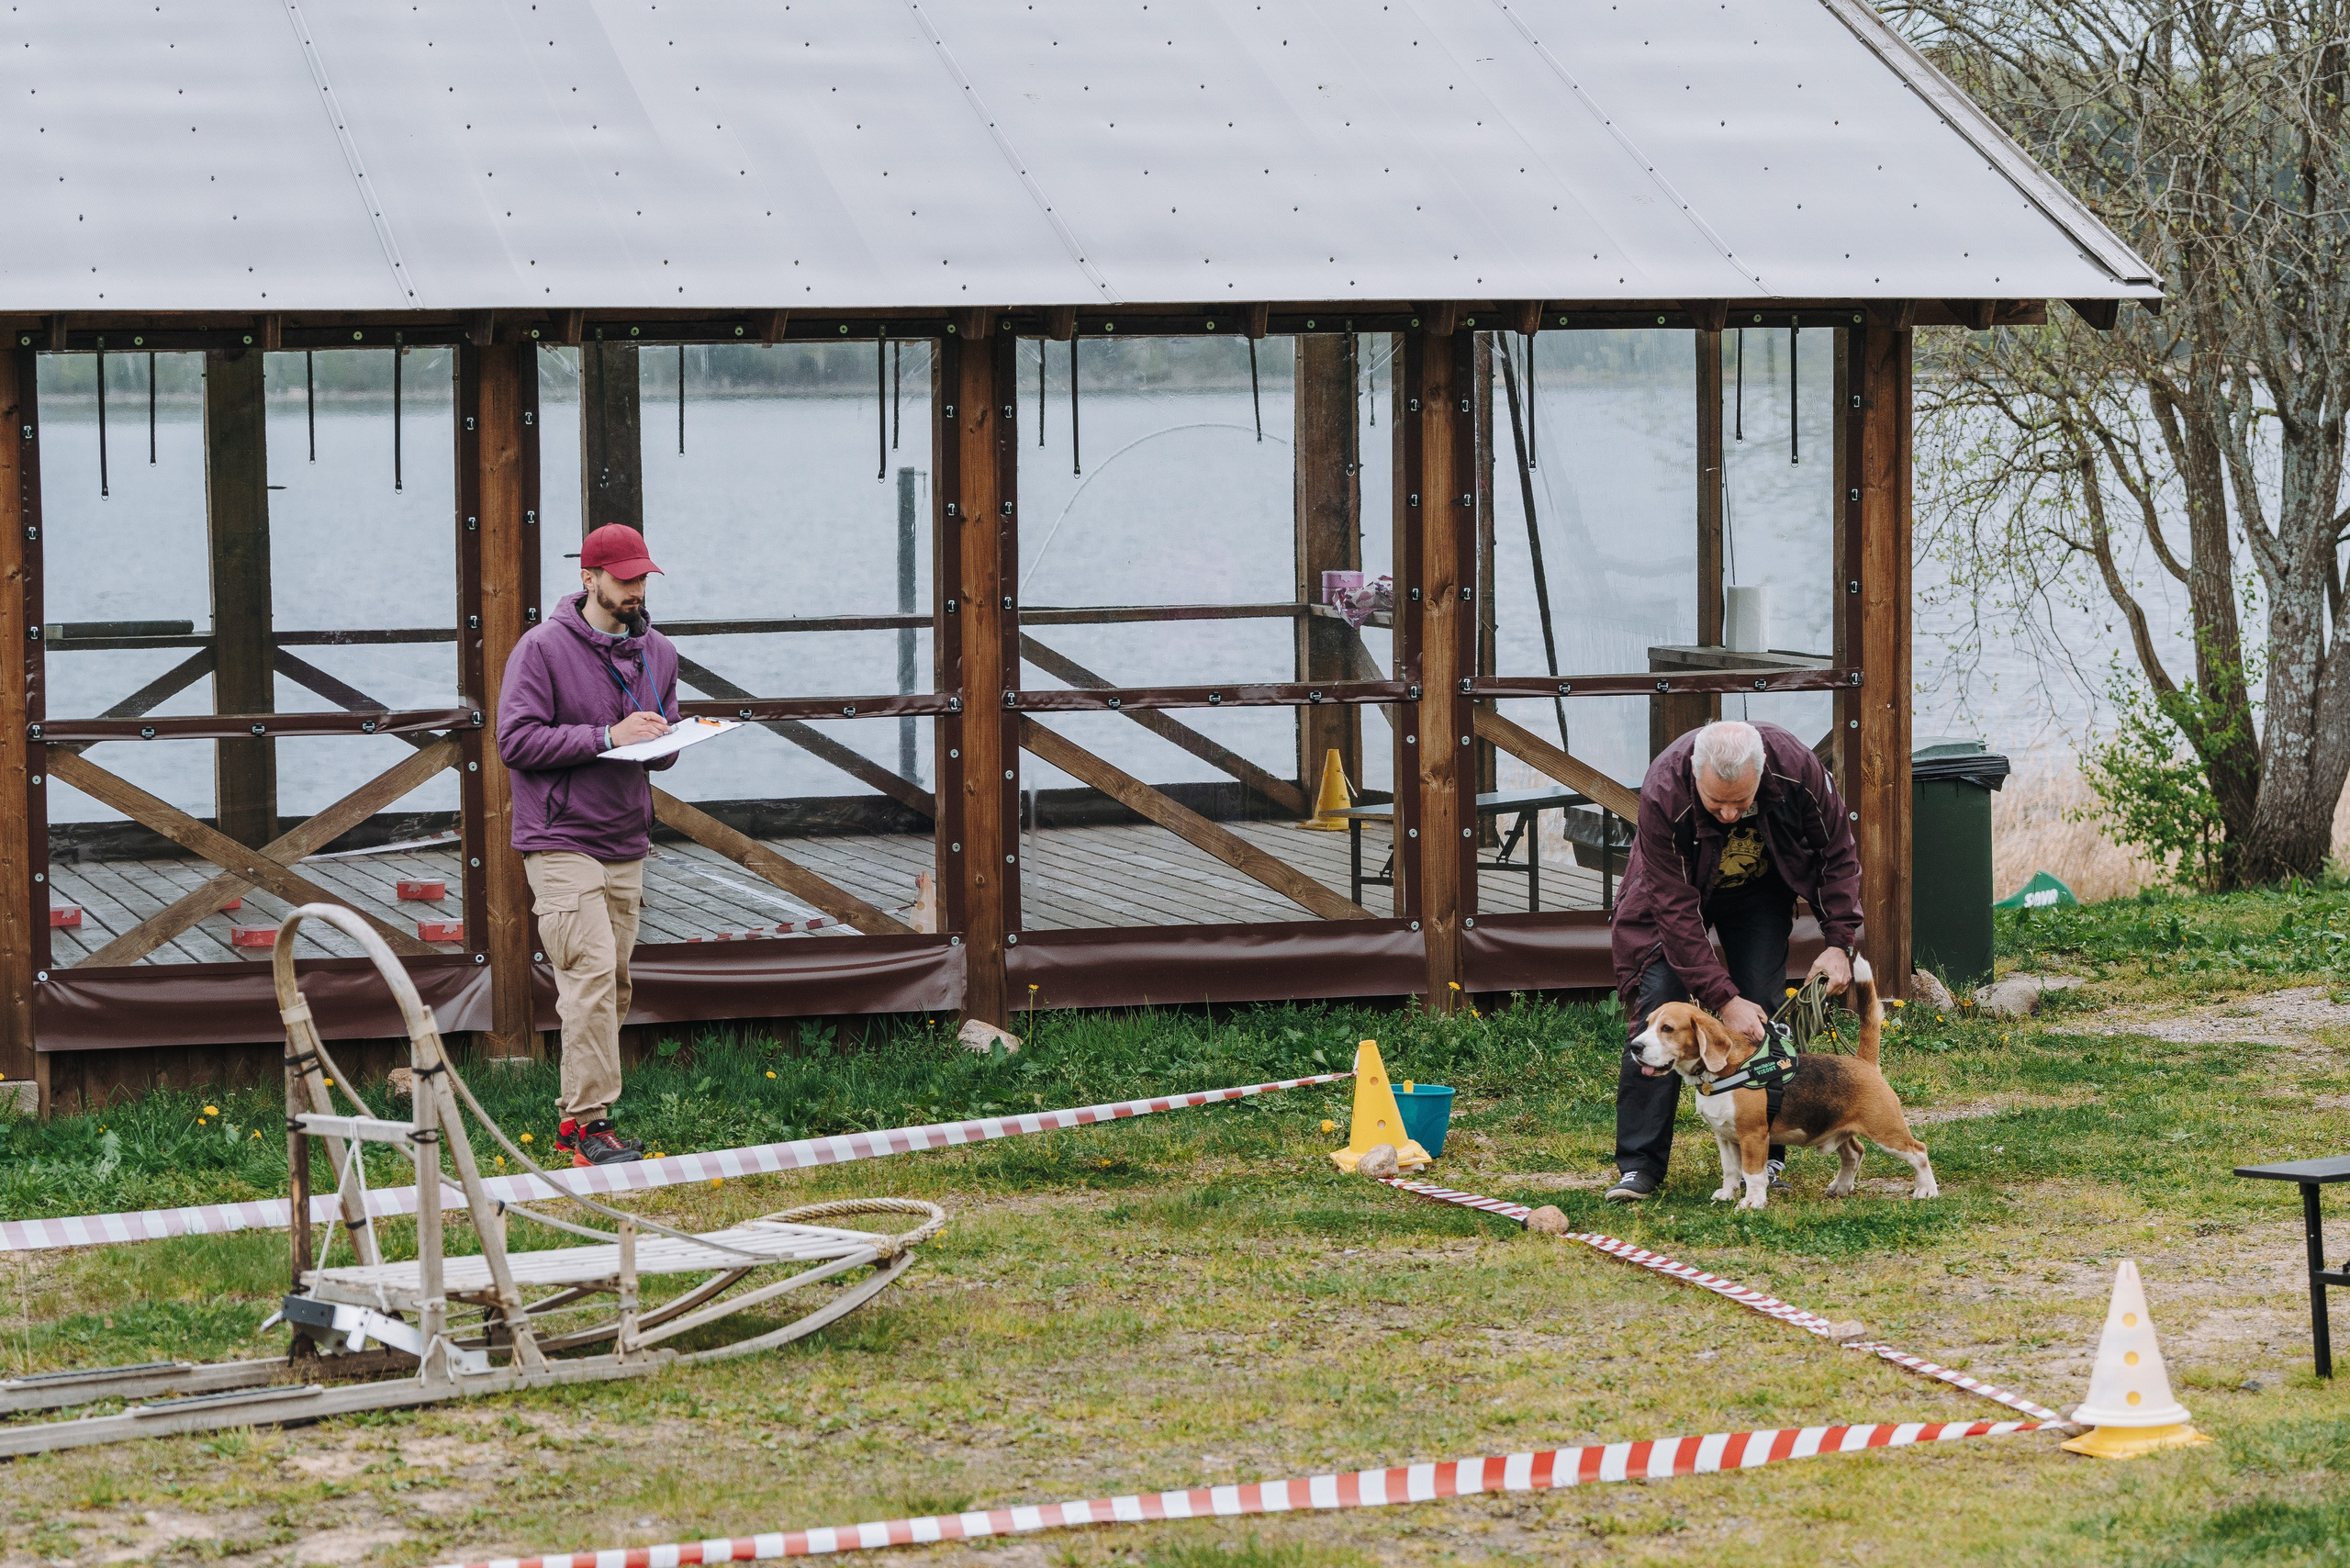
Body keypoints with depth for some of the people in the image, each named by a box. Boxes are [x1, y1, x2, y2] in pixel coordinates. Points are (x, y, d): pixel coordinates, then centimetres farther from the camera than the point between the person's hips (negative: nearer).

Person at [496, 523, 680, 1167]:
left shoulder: (657, 652, 13)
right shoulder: (543, 648, -8)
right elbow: (515, 739, -15)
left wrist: (662, 741, -5)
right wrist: (608, 737, -19)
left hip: (625, 846, 7)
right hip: (560, 841, -7)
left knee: (610, 987, 8)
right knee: (592, 974, -17)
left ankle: (574, 1117, 18)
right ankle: (591, 1121, -15)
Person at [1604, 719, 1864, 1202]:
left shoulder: (1798, 768, -33)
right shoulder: (1663, 793, -40)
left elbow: (1838, 854, -14)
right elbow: (1675, 909, -34)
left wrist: (1840, 941, -19)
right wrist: (1722, 998, -36)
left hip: (1759, 889, 2)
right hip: (1673, 889, -2)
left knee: (1764, 1013, -10)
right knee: (1658, 1006, -15)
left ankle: (1764, 1157, -1)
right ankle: (1640, 1165, -12)